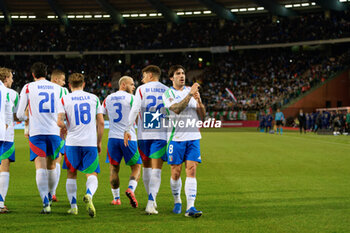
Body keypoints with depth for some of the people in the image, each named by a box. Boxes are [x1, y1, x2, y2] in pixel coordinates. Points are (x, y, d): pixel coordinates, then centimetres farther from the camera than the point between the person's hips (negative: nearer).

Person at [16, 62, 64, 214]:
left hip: (36, 133, -3)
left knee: (41, 167, -8)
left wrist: (25, 118, 26)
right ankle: (50, 196, 34)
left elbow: (20, 115, 4)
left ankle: (46, 203, -20)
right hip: (54, 132, 3)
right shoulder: (57, 88, 10)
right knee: (52, 166, 18)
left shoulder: (28, 88, 3)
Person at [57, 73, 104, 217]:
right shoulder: (93, 98, 9)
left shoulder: (64, 99, 3)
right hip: (90, 142, 0)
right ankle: (89, 195, -30)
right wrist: (99, 142, 15)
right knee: (92, 174, 1)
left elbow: (59, 122, -8)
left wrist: (64, 129, 14)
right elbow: (101, 122, 6)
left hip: (72, 142, 0)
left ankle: (73, 206, 15)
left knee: (71, 174, 16)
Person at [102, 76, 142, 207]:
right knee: (136, 167, 7)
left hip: (113, 137, 4)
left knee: (114, 168, 13)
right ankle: (131, 189, -17)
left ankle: (116, 198, 13)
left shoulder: (108, 99, 12)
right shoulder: (131, 98, -2)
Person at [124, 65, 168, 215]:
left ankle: (151, 199, 23)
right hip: (161, 134, 0)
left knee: (147, 167, 15)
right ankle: (151, 203, -18)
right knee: (156, 169, -4)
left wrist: (127, 129, -5)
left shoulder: (142, 89, 2)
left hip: (144, 134, 0)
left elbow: (135, 110, -8)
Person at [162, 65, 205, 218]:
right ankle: (177, 201, 24)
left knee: (191, 171, -8)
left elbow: (202, 117, 9)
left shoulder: (191, 91, 12)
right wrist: (190, 94, -24)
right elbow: (176, 109, -19)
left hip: (193, 137, 2)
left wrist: (199, 101, -8)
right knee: (176, 173, 2)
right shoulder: (168, 94, 1)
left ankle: (190, 207, -12)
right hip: (176, 137, -2)